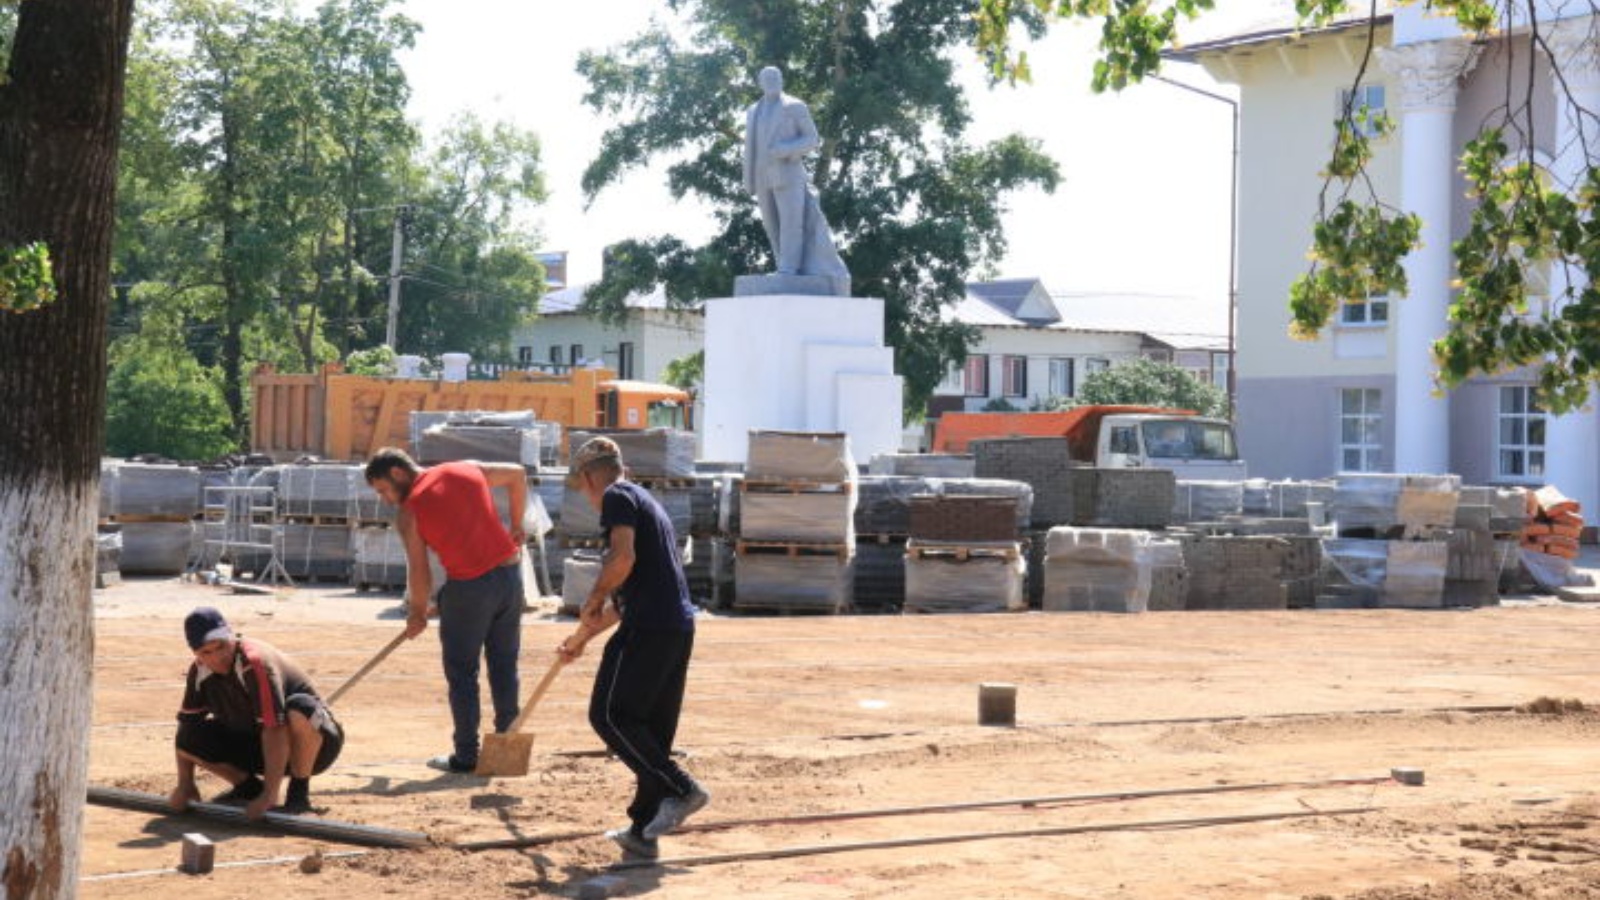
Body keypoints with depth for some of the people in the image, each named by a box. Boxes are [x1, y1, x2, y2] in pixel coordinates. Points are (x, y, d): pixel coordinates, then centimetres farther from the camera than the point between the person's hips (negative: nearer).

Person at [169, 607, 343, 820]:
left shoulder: (256, 663, -30)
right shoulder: (200, 671, -8)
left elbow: (274, 730, -36)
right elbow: (187, 721, 1)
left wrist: (269, 795, -40)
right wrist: (185, 785, -8)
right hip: (255, 745, 6)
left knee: (300, 707, -40)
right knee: (191, 737, -14)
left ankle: (299, 794, -19)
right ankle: (249, 786, 8)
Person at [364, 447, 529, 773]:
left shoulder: (408, 512, -6)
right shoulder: (466, 470, 8)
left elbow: (419, 571, -5)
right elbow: (517, 474, 19)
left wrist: (417, 613, 10)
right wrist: (516, 524, 26)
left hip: (469, 587, -6)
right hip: (509, 573, 6)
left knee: (462, 673, 7)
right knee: (504, 666, 15)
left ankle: (465, 755, 9)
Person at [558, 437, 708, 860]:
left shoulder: (617, 497, -1)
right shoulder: (645, 501, 28)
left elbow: (623, 558, -19)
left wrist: (593, 600, -4)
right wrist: (581, 637, 39)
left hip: (648, 627, -9)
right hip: (679, 626, 9)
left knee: (609, 715, -4)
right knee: (652, 728, 11)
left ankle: (680, 789, -10)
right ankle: (643, 831, 14)